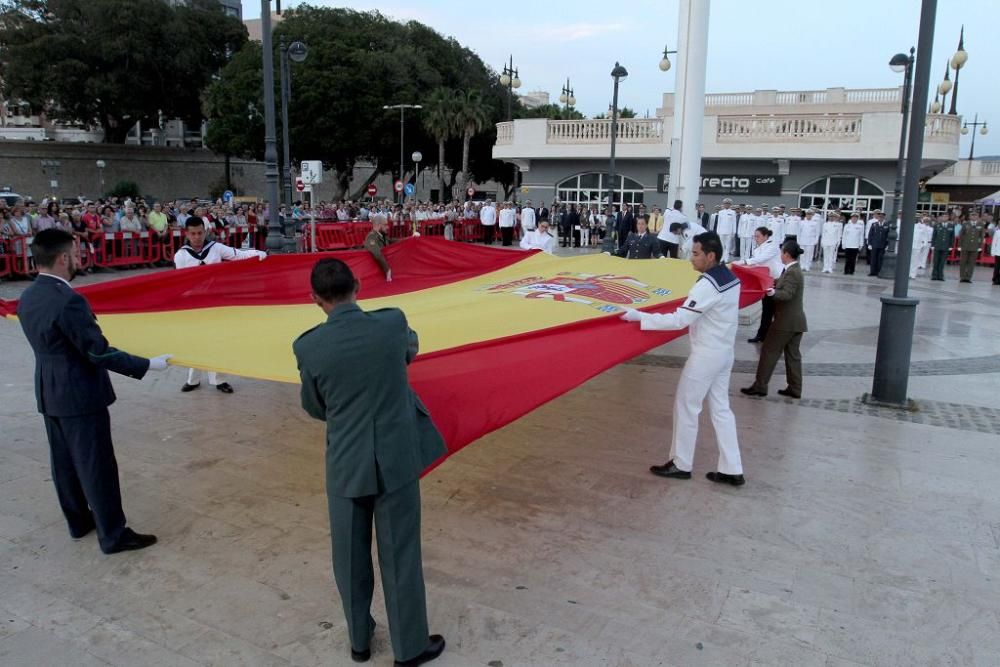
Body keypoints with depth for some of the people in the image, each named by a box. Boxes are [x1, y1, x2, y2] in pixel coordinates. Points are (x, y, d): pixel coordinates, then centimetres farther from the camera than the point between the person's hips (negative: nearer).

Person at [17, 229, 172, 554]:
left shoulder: (28, 298, 3)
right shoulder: (68, 301, -26)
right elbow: (99, 353, -23)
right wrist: (147, 364, -16)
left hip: (50, 393, 9)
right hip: (80, 395, -9)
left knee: (64, 462, 19)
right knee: (96, 465, 1)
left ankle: (78, 520, 35)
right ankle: (113, 535, 11)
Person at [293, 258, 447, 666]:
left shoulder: (308, 346, -13)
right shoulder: (393, 323, -12)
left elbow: (314, 408, 3)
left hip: (345, 464, 1)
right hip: (397, 459, 0)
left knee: (350, 556, 19)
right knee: (400, 556, 13)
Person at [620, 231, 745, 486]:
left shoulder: (707, 285, -24)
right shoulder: (731, 278, 5)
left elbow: (679, 320, -28)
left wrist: (639, 316, -27)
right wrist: (692, 300, 16)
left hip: (706, 354, -9)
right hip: (724, 351, 9)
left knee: (686, 407, 5)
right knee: (721, 408, 13)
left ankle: (681, 464, 18)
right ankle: (731, 470, 16)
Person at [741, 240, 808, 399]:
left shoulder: (792, 272, -19)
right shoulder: (794, 270, 12)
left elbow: (787, 294, -30)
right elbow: (782, 285, 27)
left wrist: (773, 292, -47)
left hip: (786, 321, -10)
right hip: (795, 321, 10)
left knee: (769, 352, -1)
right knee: (793, 354, 12)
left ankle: (760, 386, 4)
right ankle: (795, 389, 15)